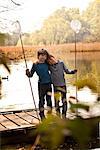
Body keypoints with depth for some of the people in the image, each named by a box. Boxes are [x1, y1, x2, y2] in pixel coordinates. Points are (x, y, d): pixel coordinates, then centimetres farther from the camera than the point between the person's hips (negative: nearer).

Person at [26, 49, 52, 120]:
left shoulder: (47, 63, 5)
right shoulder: (35, 65, -6)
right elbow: (31, 74, -6)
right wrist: (28, 73, -25)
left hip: (48, 83, 4)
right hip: (41, 84, -4)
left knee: (49, 99, 11)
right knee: (41, 100, 1)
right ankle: (42, 115, 13)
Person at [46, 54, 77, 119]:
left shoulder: (61, 63, -3)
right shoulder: (49, 66, -2)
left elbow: (66, 71, 2)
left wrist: (72, 71, -12)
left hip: (63, 84, 0)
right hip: (55, 86, 0)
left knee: (64, 101, 3)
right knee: (56, 101, 2)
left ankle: (64, 115, 14)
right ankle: (58, 116, 14)